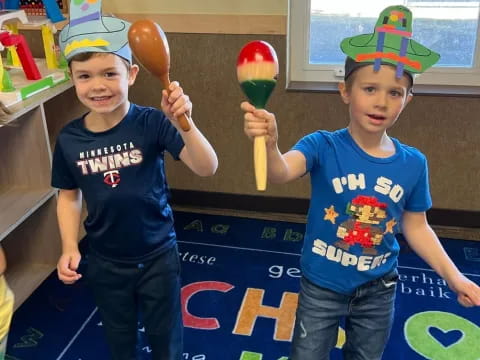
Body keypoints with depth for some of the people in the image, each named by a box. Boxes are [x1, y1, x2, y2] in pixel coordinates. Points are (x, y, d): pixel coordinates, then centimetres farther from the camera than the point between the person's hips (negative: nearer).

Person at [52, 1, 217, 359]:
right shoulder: (69, 138, -11)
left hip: (158, 256, -2)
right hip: (105, 262, 3)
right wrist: (69, 246, -7)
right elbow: (69, 195, 4)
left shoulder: (151, 122, -20)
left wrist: (184, 123, -45)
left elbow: (207, 168, -29)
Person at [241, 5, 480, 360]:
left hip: (377, 291, 3)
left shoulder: (413, 163, -10)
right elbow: (282, 173, -39)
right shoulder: (323, 146, -20)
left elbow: (416, 226, 2)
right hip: (321, 287, -3)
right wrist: (269, 145, -61)